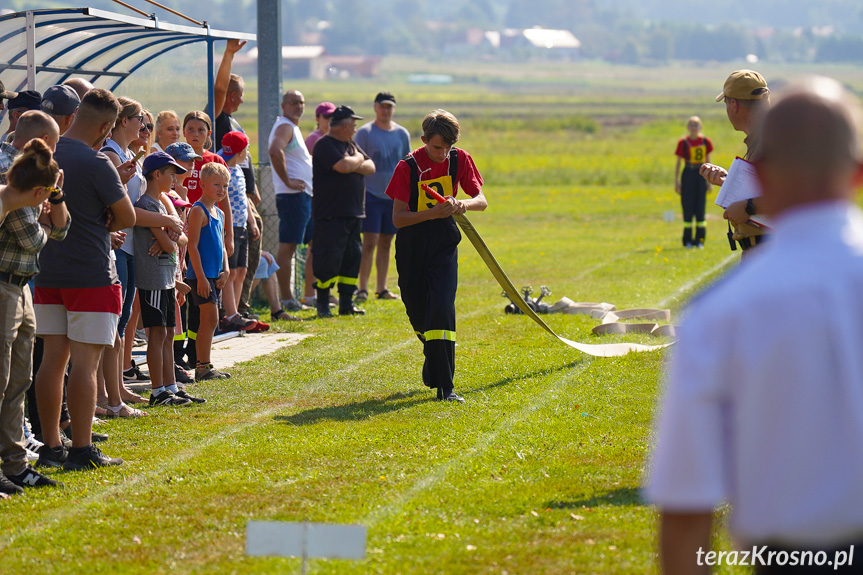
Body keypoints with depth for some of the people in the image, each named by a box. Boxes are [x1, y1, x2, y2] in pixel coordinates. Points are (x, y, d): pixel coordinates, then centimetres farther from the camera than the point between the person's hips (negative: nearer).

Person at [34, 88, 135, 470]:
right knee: (85, 362, -4)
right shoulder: (96, 164, -16)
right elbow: (128, 217, -10)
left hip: (48, 273, 7)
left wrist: (114, 181, 16)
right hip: (91, 275, -7)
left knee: (53, 357, 10)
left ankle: (50, 447, 13)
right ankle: (81, 450, -3)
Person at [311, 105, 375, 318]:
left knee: (353, 257, 8)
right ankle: (322, 304, 1)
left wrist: (354, 164, -8)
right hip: (330, 214, -8)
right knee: (328, 260, -7)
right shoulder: (325, 145, -10)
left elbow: (370, 167, 11)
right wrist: (358, 159, -4)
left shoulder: (351, 145, 18)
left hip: (353, 213, 9)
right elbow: (343, 166, -24)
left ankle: (346, 303, 15)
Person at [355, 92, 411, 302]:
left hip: (394, 197, 4)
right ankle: (362, 289, -8)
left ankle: (381, 289, 12)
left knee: (386, 244, 8)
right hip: (371, 195, -4)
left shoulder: (402, 134, 11)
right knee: (370, 242, -10)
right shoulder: (364, 132, -2)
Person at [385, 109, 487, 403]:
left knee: (441, 309, -15)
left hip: (444, 241, 0)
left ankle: (444, 385, -16)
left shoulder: (459, 159, -4)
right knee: (418, 312, 8)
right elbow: (398, 219, -14)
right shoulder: (408, 167, -13)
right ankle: (434, 360, 38)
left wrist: (463, 204, -23)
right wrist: (432, 213, -30)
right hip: (412, 243, 0)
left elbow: (481, 200, 0)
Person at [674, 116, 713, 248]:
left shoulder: (705, 141, 5)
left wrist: (709, 180, 10)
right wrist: (676, 182, -1)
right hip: (688, 174, -2)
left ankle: (699, 240, 7)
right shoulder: (683, 142, -1)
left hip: (701, 174, 2)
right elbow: (678, 163, 3)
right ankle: (688, 240, 4)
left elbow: (708, 161, 11)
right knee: (687, 207, -1)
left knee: (700, 206, 2)